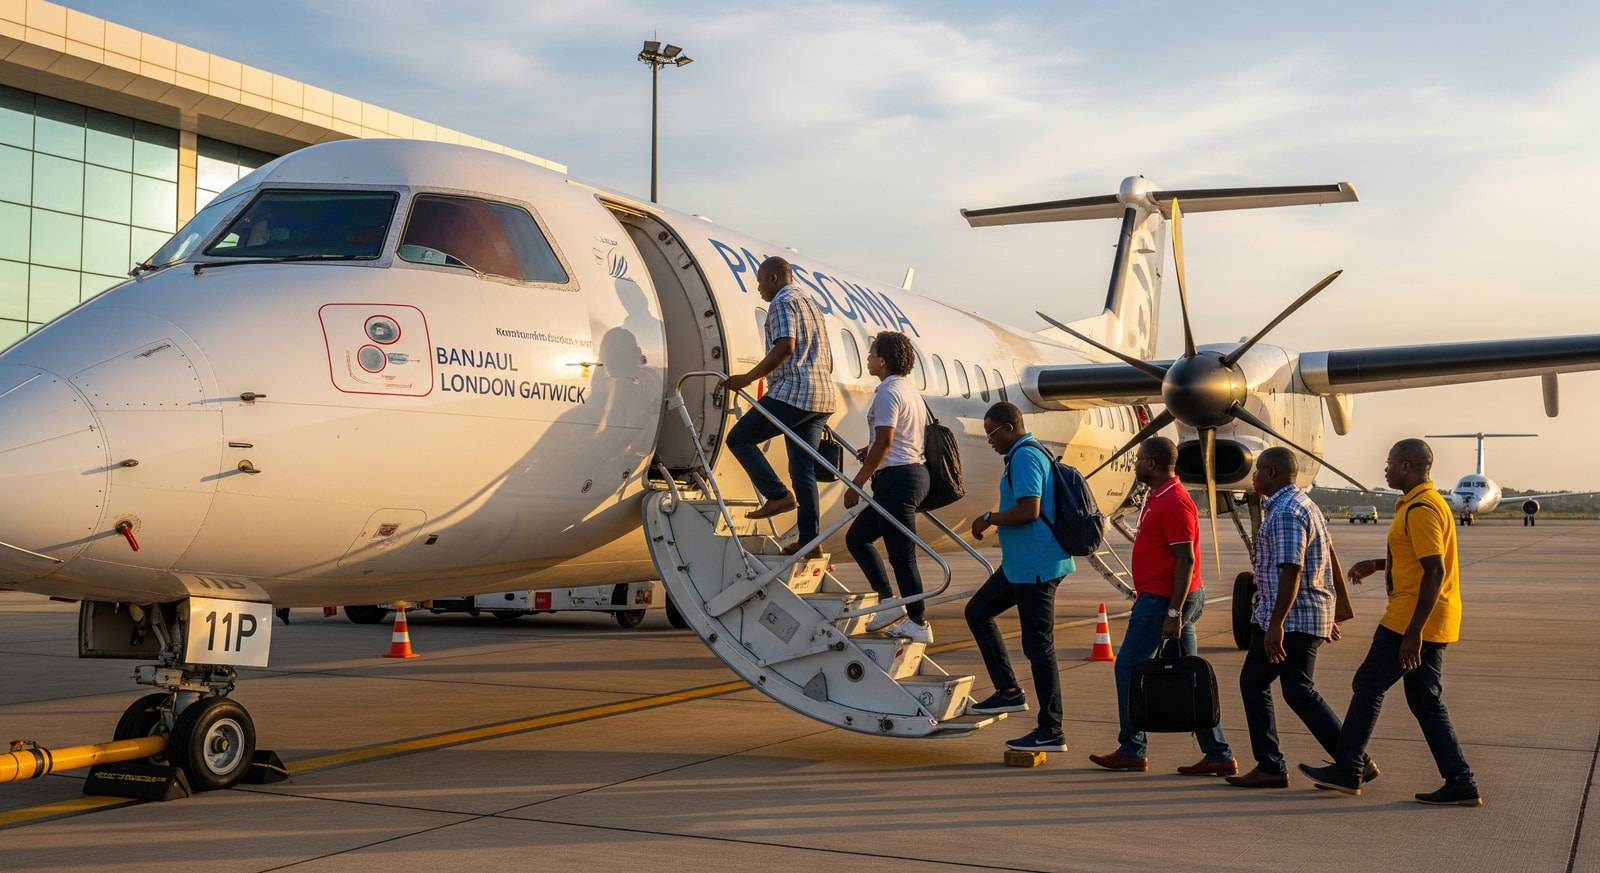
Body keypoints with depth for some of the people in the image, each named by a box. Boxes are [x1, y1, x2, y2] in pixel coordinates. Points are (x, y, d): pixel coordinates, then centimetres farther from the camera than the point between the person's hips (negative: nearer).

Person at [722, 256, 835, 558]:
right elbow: (826, 359, 27)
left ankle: (778, 495, -9)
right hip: (822, 398, 9)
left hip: (792, 393, -9)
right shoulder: (811, 304, 26)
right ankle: (809, 541, 3)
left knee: (740, 437, 3)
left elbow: (785, 346, -19)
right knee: (803, 469, 7)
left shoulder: (783, 302, -4)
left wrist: (748, 378, -16)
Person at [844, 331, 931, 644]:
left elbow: (884, 443, -19)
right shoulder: (910, 390, 17)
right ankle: (890, 603, 15)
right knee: (857, 537, 16)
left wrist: (856, 483, -15)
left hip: (896, 477, -11)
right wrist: (872, 449, 15)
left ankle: (919, 624, 0)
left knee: (901, 553, -5)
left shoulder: (888, 392, -13)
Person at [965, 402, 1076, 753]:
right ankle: (1009, 691, 18)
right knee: (977, 610, 18)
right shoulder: (1029, 453, 16)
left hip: (1035, 566, -11)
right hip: (1021, 564, 11)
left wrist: (989, 519, -13)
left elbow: (1029, 510, -26)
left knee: (1038, 645, -6)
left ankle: (1051, 731, 1)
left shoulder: (1025, 457, -16)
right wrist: (995, 520, 20)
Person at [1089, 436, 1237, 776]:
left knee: (1128, 668, -1)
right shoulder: (1159, 496, 15)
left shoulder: (1174, 502, -17)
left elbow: (1185, 560, -21)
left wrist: (1173, 613, -23)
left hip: (1165, 600, -10)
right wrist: (1143, 598, 24)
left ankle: (1132, 751, 8)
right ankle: (1219, 755, 10)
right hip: (1161, 598, 10)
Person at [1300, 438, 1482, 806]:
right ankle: (1461, 784, 10)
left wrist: (1413, 633, -24)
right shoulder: (1425, 502, 16)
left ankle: (1347, 771, 8)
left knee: (1368, 685, 0)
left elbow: (1435, 571, -23)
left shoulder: (1421, 509, -18)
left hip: (1413, 620, -10)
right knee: (1426, 700, 11)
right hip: (1428, 622, 10)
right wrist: (1377, 564, 20)